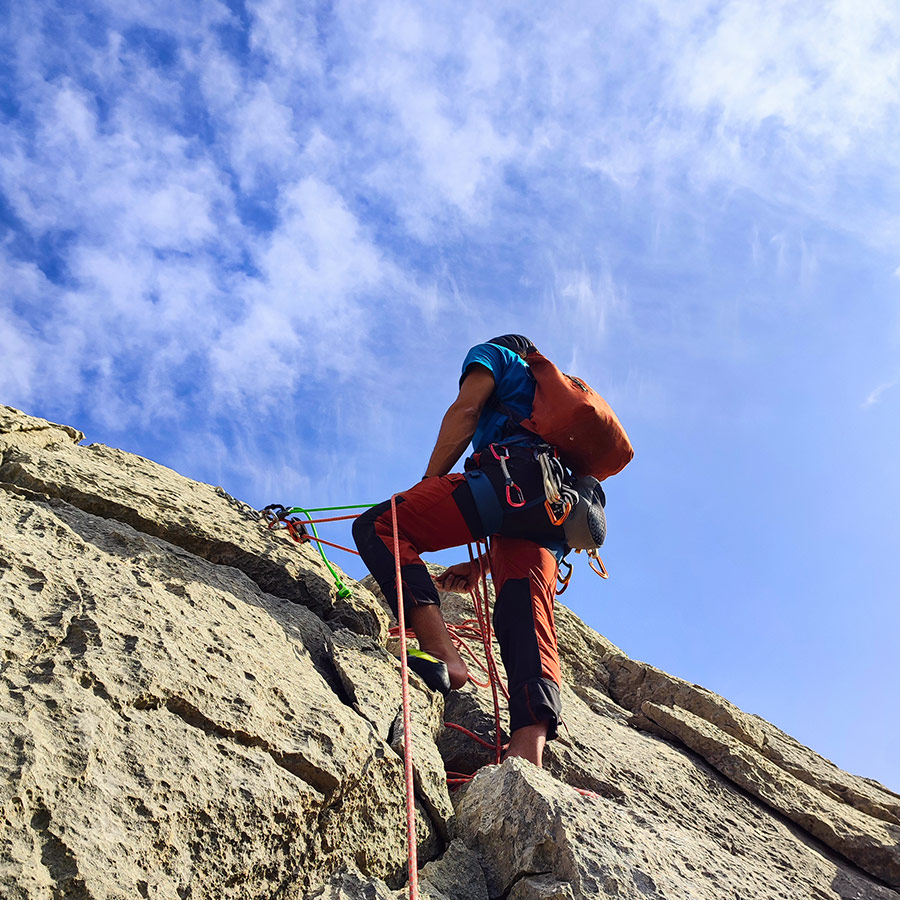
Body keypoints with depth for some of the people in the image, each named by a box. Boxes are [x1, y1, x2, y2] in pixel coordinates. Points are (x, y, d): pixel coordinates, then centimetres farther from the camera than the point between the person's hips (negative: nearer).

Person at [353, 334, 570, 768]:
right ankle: (528, 755, -27)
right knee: (527, 624, -5)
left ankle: (443, 654, -32)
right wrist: (481, 565, 33)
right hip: (554, 520, 8)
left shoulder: (493, 354, 28)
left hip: (514, 478, -7)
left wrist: (427, 487, 7)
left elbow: (464, 412, 4)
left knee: (378, 526, -10)